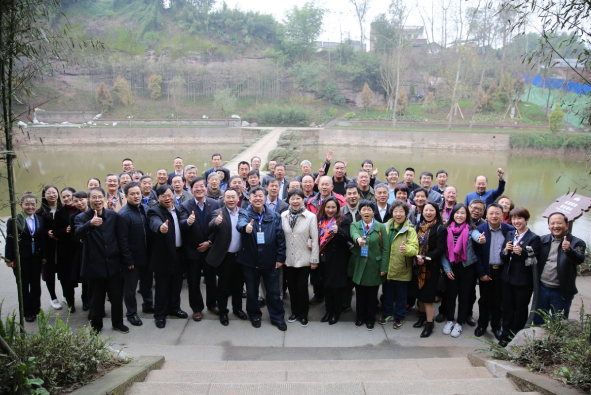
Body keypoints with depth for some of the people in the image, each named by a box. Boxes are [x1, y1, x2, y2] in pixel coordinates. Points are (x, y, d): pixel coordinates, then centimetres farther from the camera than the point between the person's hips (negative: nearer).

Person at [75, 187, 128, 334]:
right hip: (94, 265, -2)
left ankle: (118, 322, 29)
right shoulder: (82, 217, -6)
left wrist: (121, 258, 7)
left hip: (113, 264, 2)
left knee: (117, 296, 11)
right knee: (96, 298, 10)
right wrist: (90, 224, -47)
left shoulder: (113, 215, 2)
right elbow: (78, 233, -27)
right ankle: (96, 325, 29)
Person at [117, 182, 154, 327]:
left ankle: (148, 304, 42)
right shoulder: (123, 215, -17)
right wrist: (128, 260, -16)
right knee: (130, 287, 10)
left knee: (147, 282, 22)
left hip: (146, 255, 6)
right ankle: (131, 313, 27)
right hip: (132, 258, -6)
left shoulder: (146, 210, 1)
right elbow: (122, 240, -17)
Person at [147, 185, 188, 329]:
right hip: (163, 255, -6)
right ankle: (160, 314, 17)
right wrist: (161, 227, -58)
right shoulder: (154, 211, -14)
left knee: (176, 284, 17)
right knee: (162, 287, 4)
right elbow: (155, 223, -37)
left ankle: (174, 308, 34)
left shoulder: (178, 210, 9)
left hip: (178, 253, 6)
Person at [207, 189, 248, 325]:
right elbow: (211, 227, -27)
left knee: (238, 284, 18)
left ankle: (237, 308, 36)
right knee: (223, 286, 9)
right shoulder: (218, 213, -9)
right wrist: (216, 222, -48)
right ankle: (223, 312, 25)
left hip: (240, 255, 4)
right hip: (224, 256, -3)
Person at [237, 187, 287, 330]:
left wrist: (280, 257, -5)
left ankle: (278, 318, 26)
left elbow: (280, 237, 0)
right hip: (250, 261, 0)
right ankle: (254, 316, 34)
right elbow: (241, 223, -27)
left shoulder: (274, 216, 1)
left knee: (273, 291, 10)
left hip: (270, 261, 1)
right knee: (252, 291, 14)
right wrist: (246, 227, -51)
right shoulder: (244, 214, -3)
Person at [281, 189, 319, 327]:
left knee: (302, 288, 5)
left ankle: (303, 315, 24)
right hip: (288, 259, 3)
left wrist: (314, 259, -8)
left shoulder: (311, 216, -9)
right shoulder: (283, 215, -1)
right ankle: (294, 312, 32)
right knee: (291, 287, 14)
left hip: (303, 259, -3)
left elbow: (315, 239, -8)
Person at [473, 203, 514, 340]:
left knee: (498, 300, 12)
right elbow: (477, 253, -7)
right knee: (484, 299, 12)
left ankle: (496, 326, 27)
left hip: (502, 271, 1)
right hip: (486, 271, -1)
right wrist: (481, 273, -9)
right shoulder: (480, 229, -7)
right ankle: (482, 324, 27)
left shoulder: (509, 230, -4)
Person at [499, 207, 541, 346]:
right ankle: (506, 335, 24)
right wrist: (505, 251, -14)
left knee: (521, 309, 10)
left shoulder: (534, 238, -9)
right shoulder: (509, 234, 7)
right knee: (507, 308, 12)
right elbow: (503, 258, 7)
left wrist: (522, 252, -29)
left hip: (523, 281, -4)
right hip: (507, 278, 5)